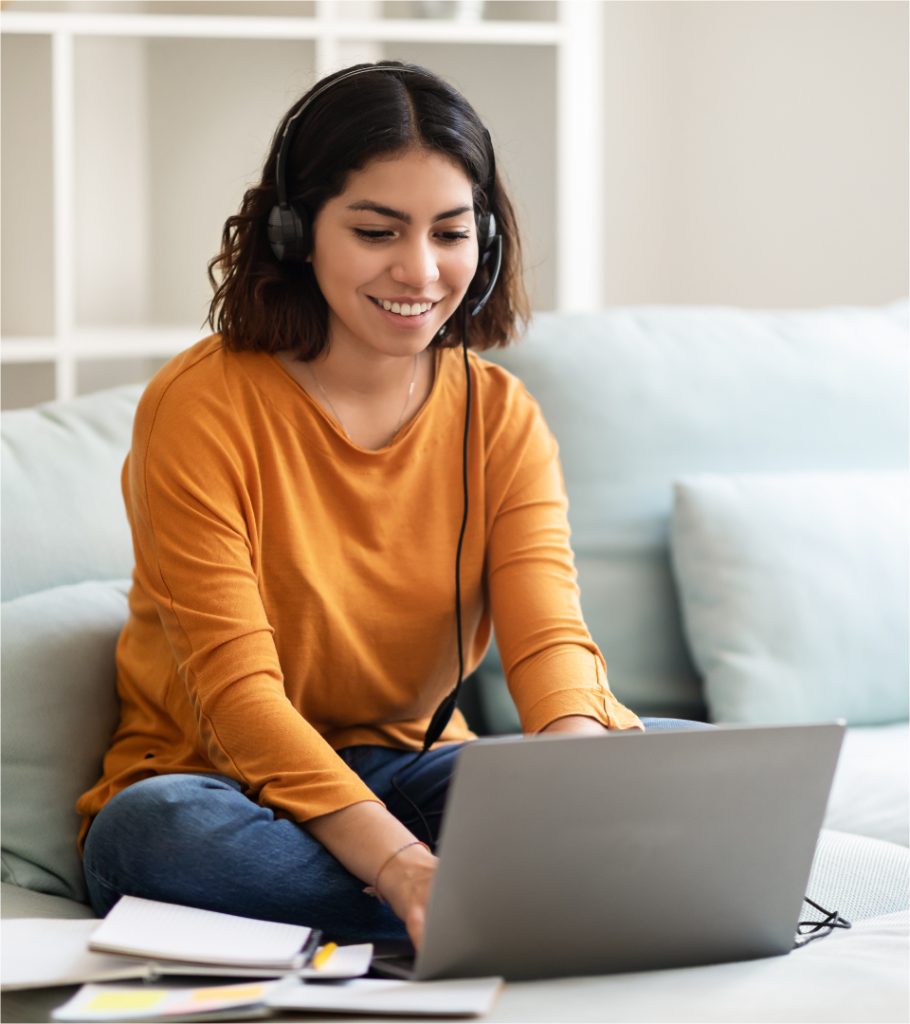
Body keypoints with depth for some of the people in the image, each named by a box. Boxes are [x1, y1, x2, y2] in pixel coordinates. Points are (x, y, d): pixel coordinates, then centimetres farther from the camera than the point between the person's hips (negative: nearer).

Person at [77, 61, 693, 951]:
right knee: (159, 829, -39)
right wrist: (407, 871, -38)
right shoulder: (199, 408, -15)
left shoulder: (500, 418, 0)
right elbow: (237, 694, -22)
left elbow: (549, 639, -14)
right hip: (219, 781, -3)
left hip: (409, 774, 4)